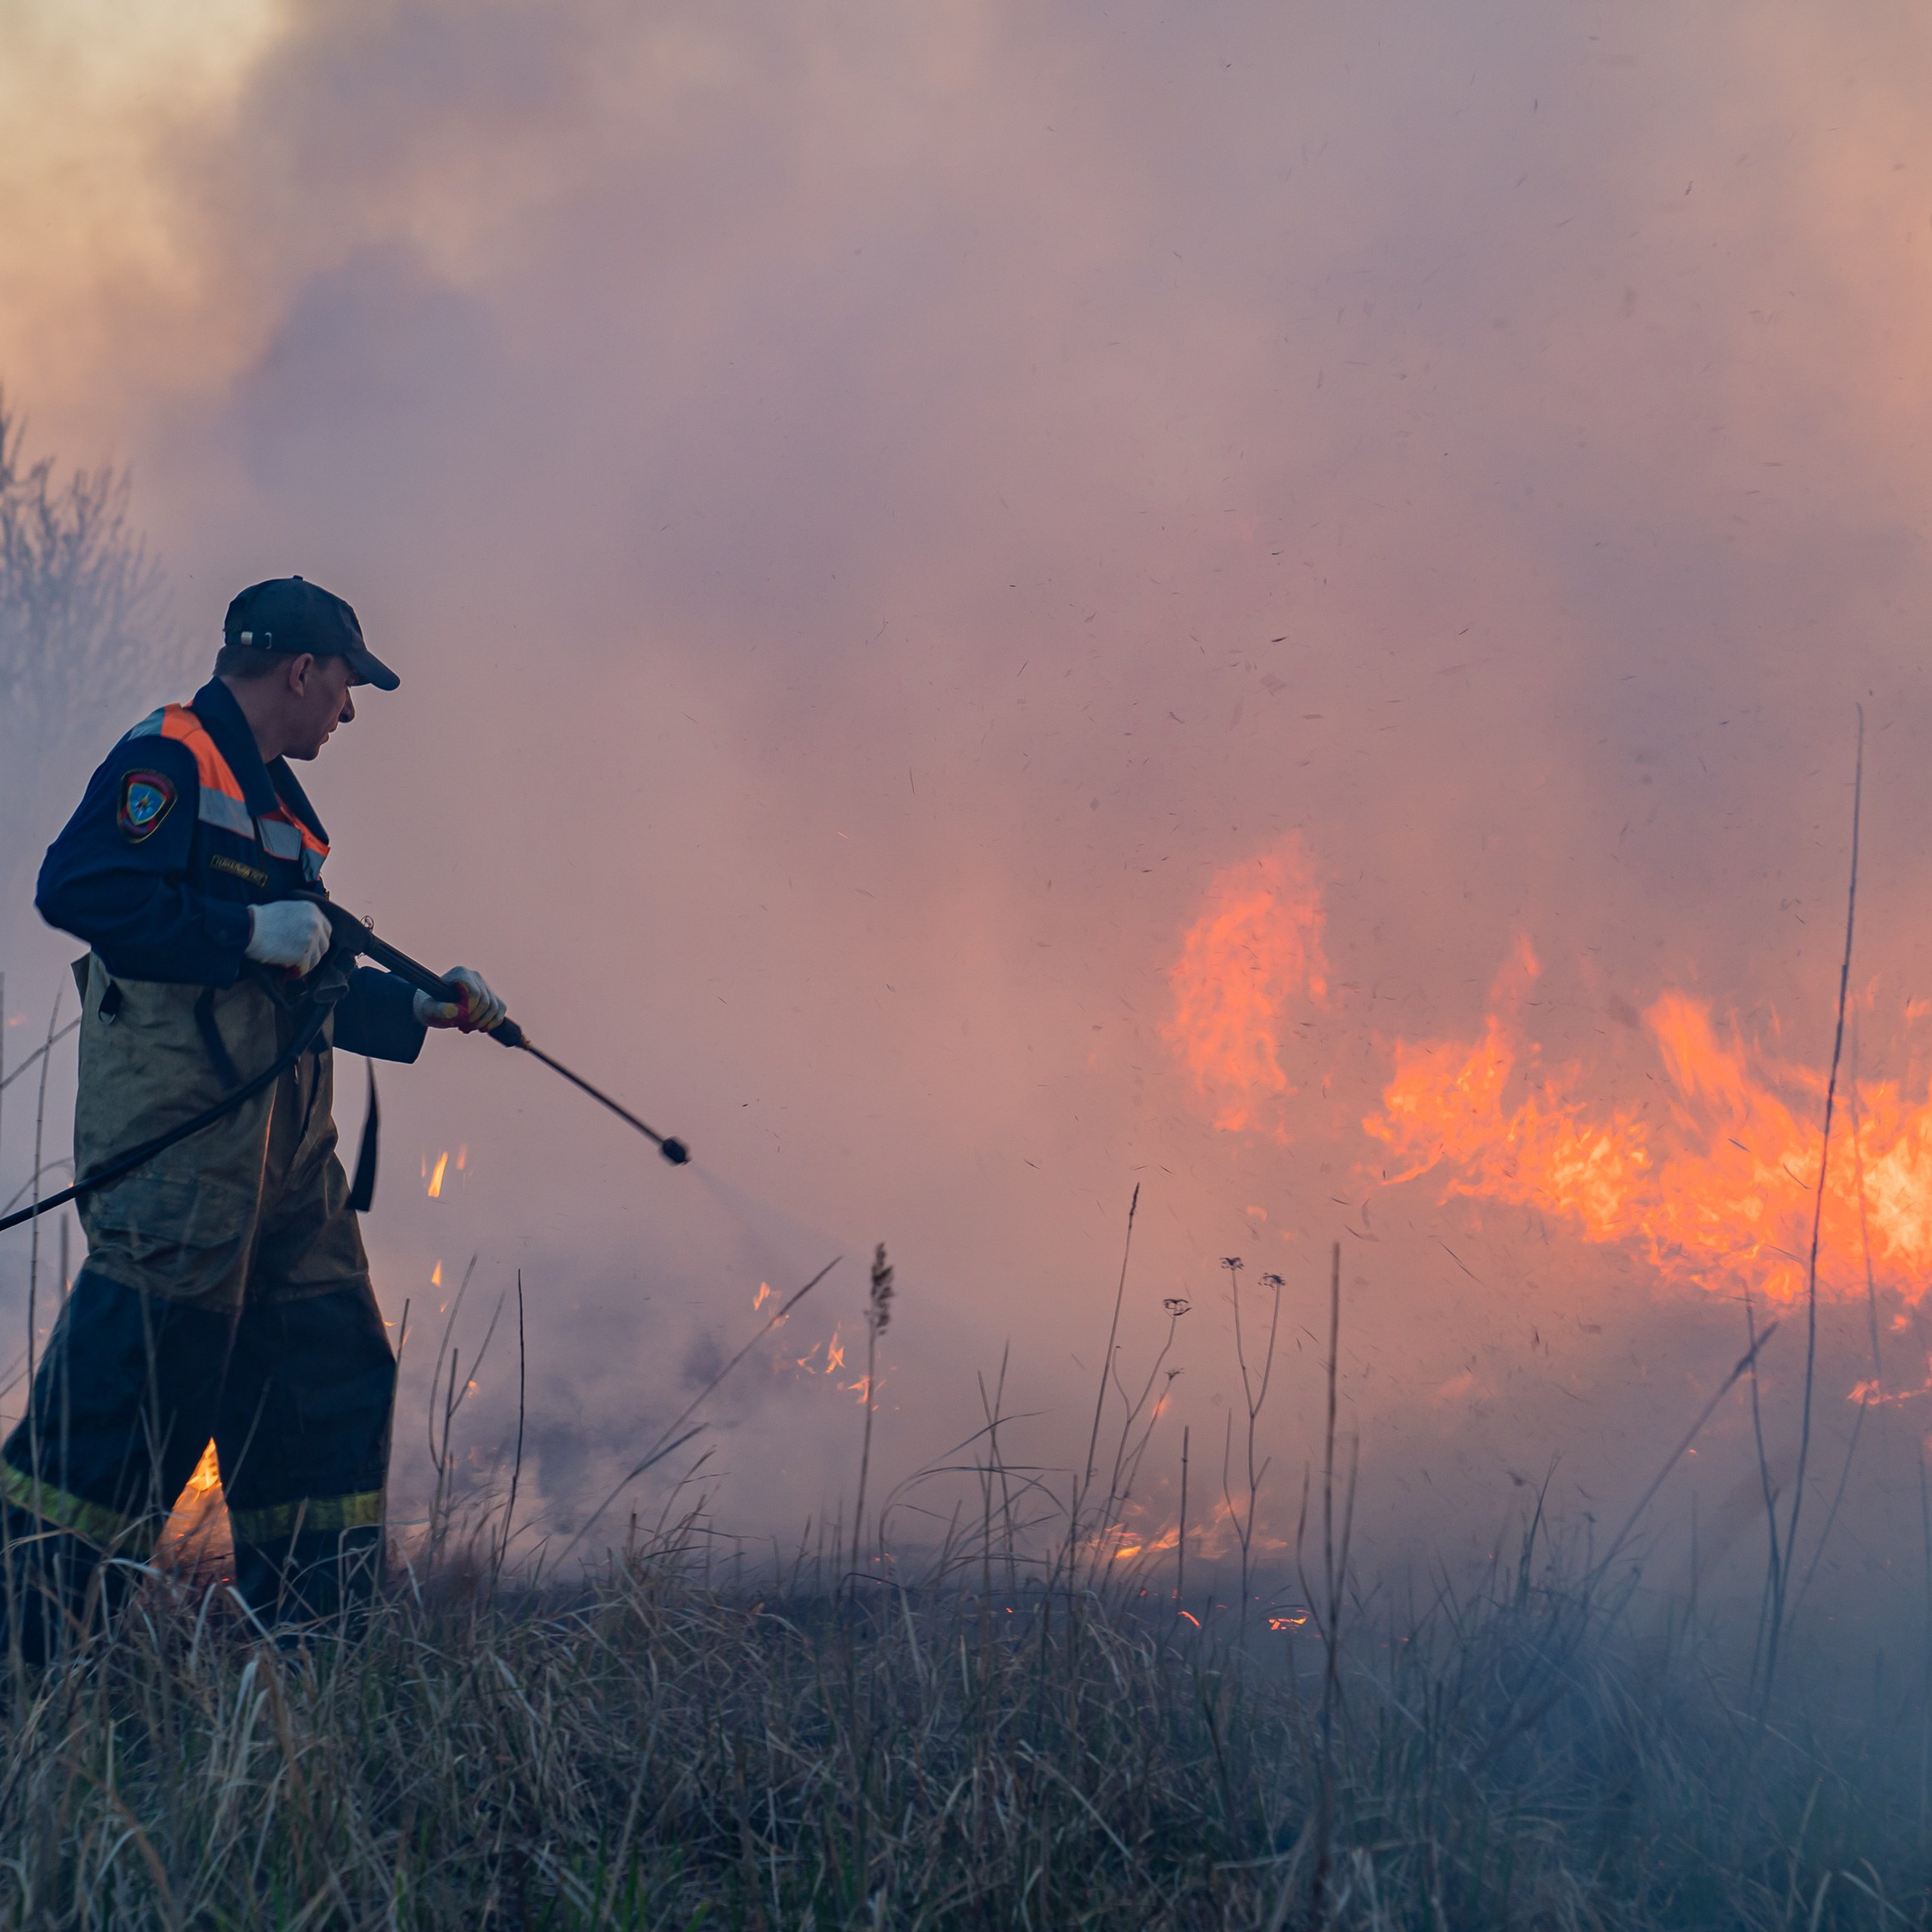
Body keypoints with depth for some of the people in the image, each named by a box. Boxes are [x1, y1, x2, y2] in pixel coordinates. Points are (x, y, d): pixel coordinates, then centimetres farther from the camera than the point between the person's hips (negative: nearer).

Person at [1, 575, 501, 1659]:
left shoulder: (277, 804, 25)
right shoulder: (169, 761, -5)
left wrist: (425, 1007, 21)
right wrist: (251, 929, -18)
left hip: (282, 1146, 10)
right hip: (176, 1136, -10)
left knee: (334, 1369, 9)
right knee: (135, 1378, -11)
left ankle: (317, 1642, 17)